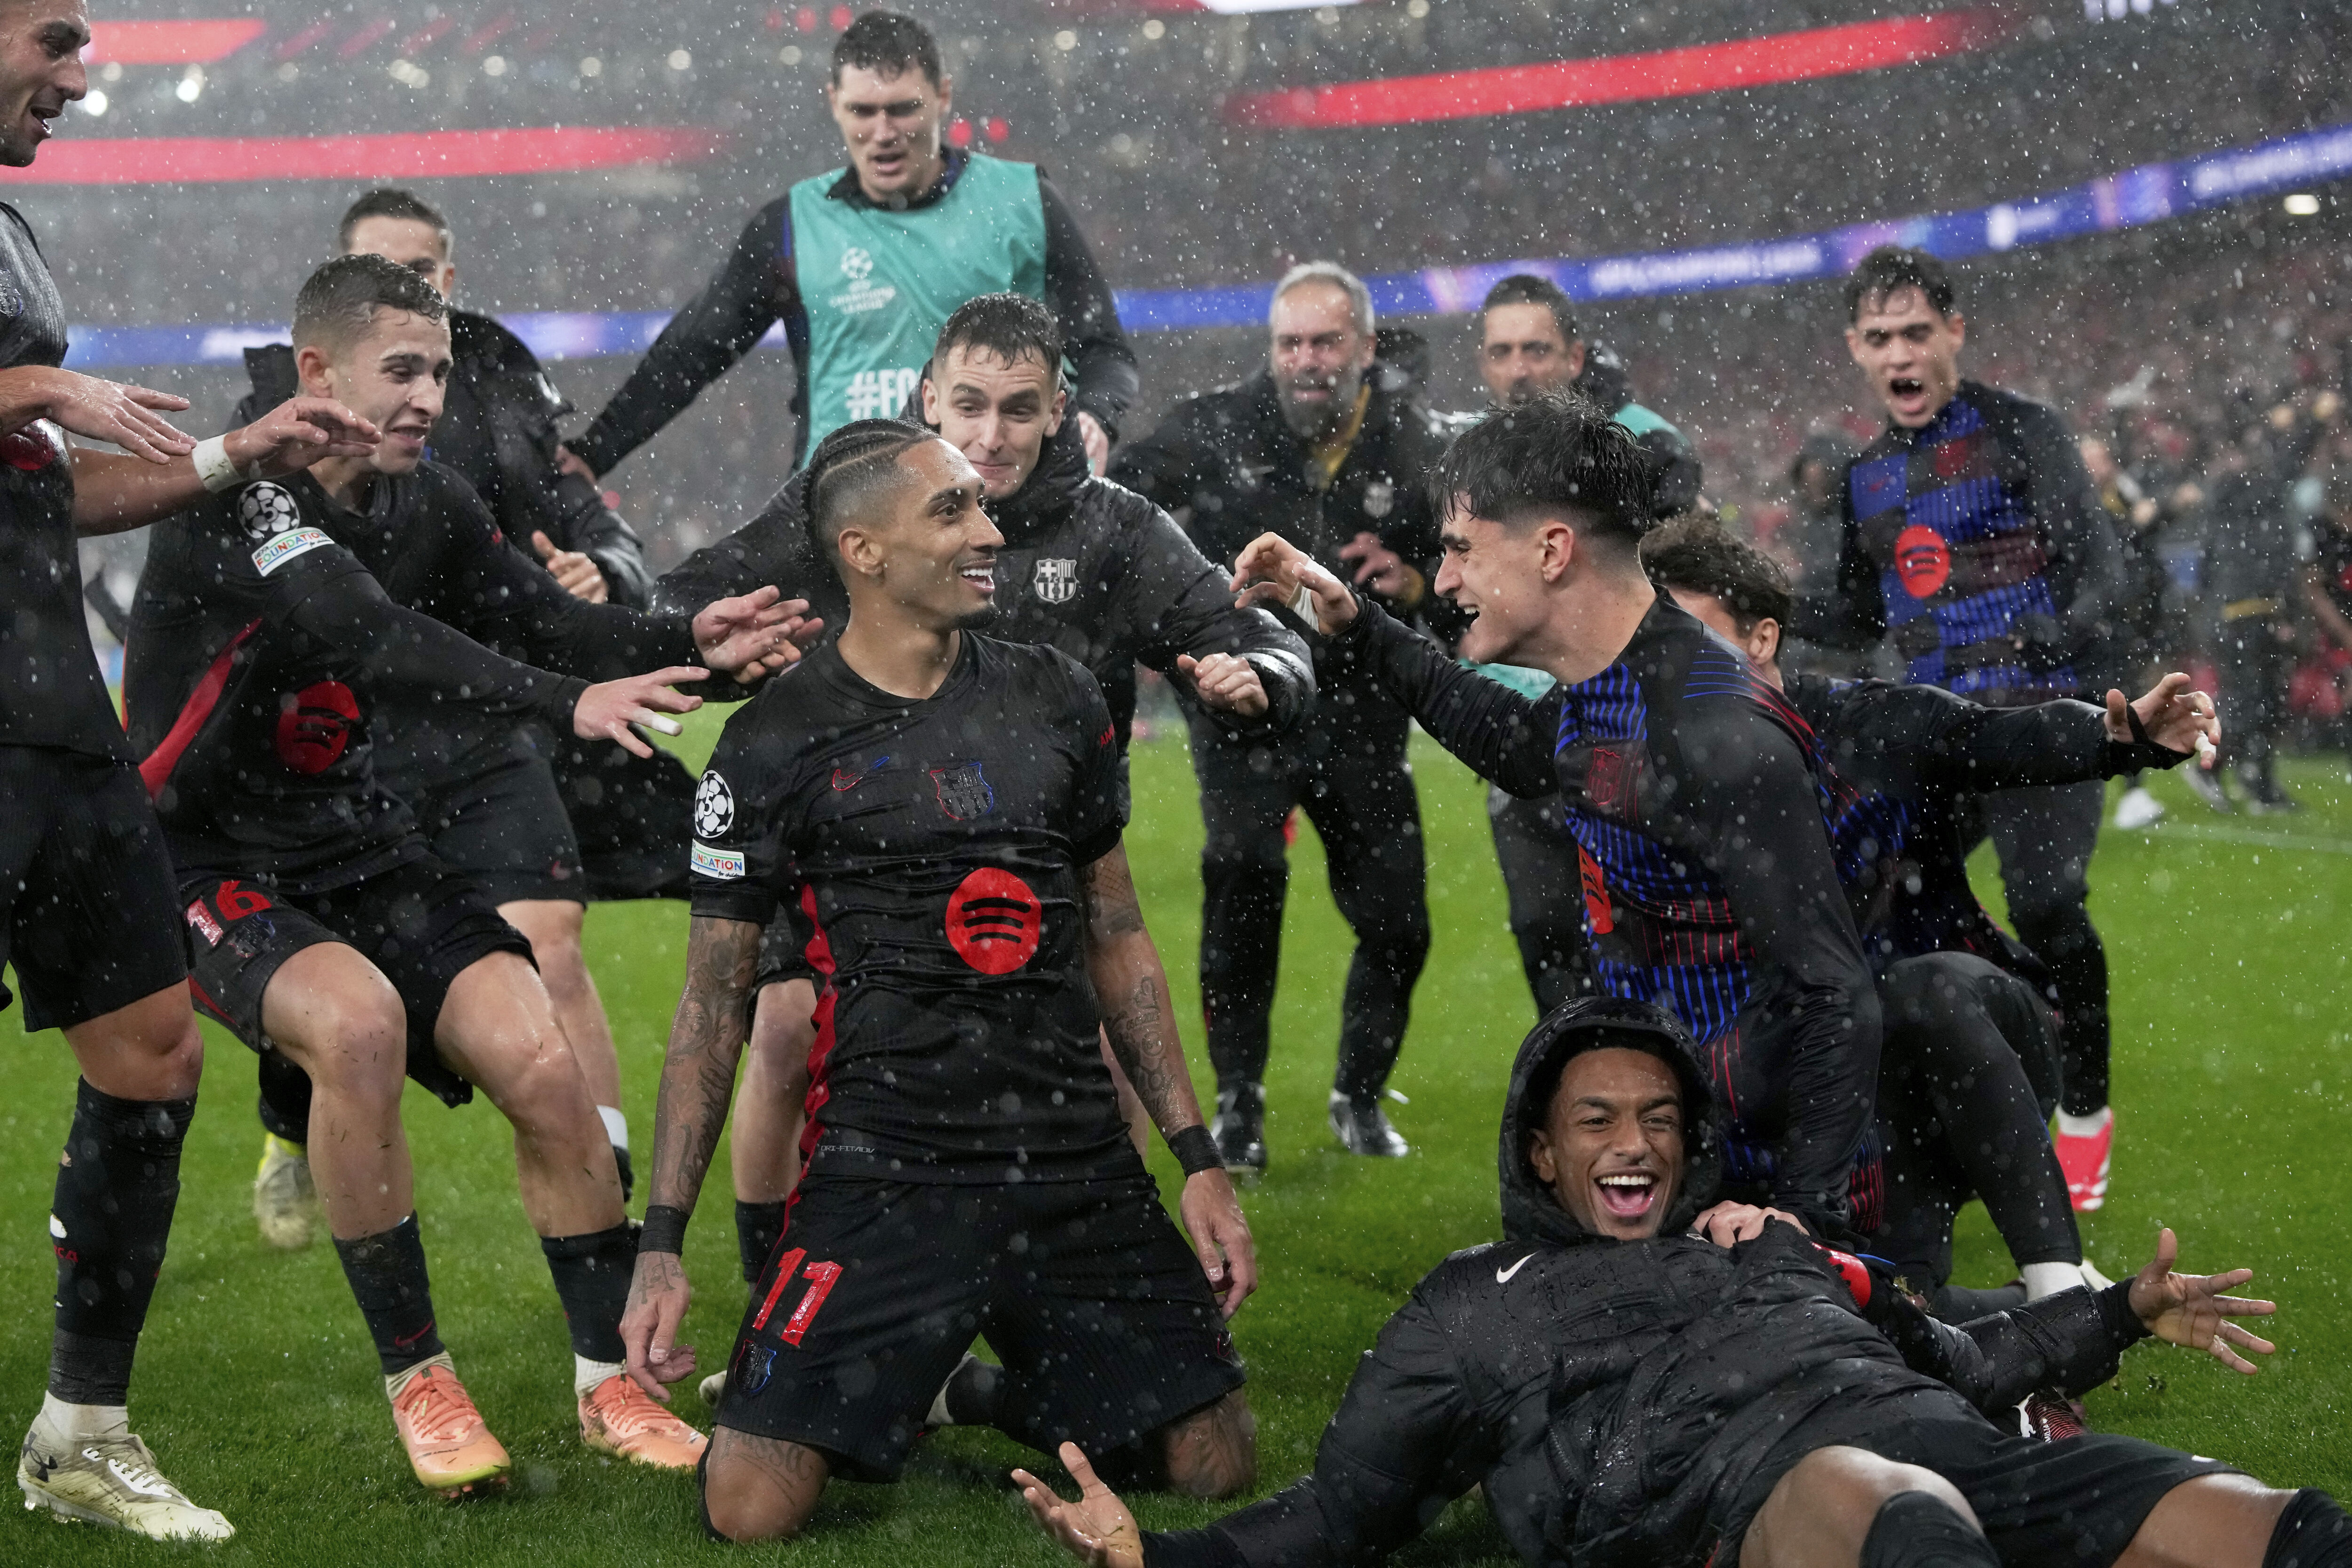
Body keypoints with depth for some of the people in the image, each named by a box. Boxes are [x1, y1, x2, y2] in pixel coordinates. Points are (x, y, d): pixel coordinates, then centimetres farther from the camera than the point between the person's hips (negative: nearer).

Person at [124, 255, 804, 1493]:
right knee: (356, 1020, -34)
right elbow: (376, 640, -34)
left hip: (357, 845, 6)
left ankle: (608, 1385, 4)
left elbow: (547, 618, -8)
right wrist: (566, 704, -45)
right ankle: (417, 1383, -18)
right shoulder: (238, 496, -18)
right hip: (206, 865, -6)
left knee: (541, 1064, -12)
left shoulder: (428, 507, 4)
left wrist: (689, 644, -28)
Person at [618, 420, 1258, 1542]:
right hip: (887, 1180, -3)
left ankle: (1004, 1395, 25)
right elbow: (714, 1000, 2)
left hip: (1082, 1170, 4)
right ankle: (889, 1396, 18)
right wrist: (661, 1243, -4)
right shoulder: (777, 746, -2)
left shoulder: (1056, 700, 9)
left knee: (1216, 1470, -1)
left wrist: (1198, 1160, 9)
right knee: (749, 1509, -15)